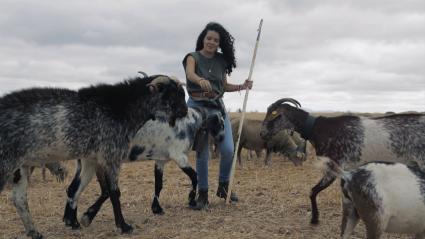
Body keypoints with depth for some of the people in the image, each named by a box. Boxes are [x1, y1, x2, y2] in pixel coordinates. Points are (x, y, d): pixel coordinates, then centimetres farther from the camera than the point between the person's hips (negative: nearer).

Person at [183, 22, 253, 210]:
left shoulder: (222, 61, 10)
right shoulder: (193, 57, -2)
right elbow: (190, 73, -25)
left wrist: (242, 86, 3)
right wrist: (201, 80, -46)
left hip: (218, 106, 3)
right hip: (197, 106, -3)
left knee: (228, 150, -7)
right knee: (202, 153, 1)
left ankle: (223, 187, 17)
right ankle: (202, 194, 15)